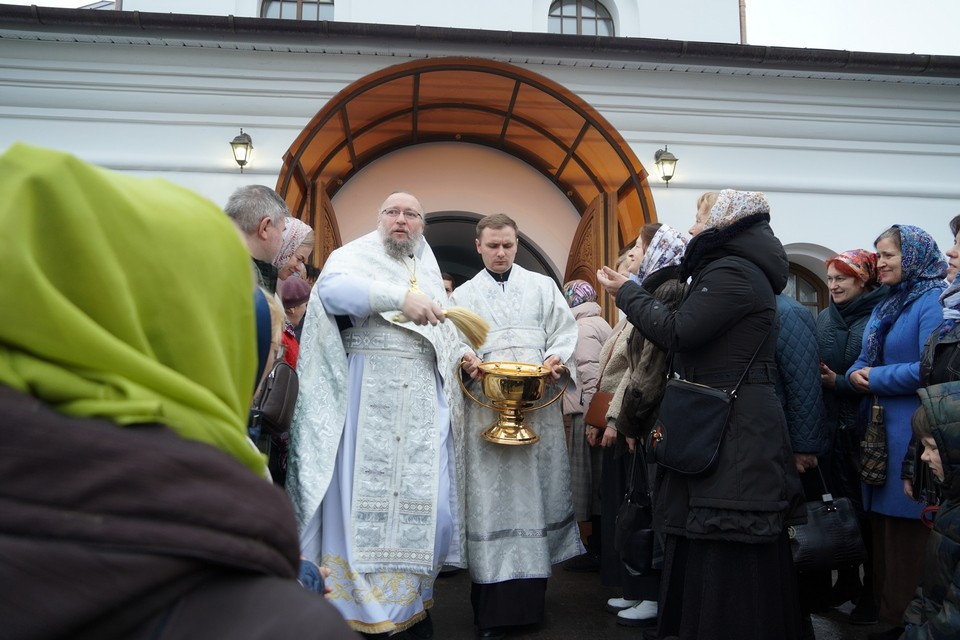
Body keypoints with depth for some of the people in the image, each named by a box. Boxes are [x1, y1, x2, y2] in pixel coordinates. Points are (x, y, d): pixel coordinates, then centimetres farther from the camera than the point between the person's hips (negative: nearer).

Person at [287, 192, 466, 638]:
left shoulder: (430, 273, 21)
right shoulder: (355, 256, 4)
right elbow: (332, 289, -20)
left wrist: (462, 359, 5)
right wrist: (400, 296, -32)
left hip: (424, 402, 5)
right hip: (367, 399, -4)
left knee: (427, 503, 1)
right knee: (366, 495, -2)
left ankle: (413, 598, 18)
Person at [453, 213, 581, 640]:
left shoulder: (543, 287, 13)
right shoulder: (463, 294, 14)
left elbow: (565, 333, 7)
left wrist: (557, 360, -13)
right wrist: (466, 359, -17)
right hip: (485, 404, 0)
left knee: (534, 488, 3)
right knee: (490, 494, -4)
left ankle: (530, 596, 15)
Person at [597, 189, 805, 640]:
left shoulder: (731, 273, -15)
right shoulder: (744, 270, 17)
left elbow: (676, 333, -18)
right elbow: (696, 335, 17)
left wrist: (626, 292, -5)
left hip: (731, 434, -10)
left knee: (722, 549, -3)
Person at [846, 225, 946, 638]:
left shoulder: (934, 302, -10)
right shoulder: (885, 307, 18)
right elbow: (864, 360, 20)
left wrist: (876, 378, -12)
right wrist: (856, 374, -2)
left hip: (912, 436, -9)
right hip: (880, 433, 9)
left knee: (908, 537, -3)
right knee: (882, 528, 13)